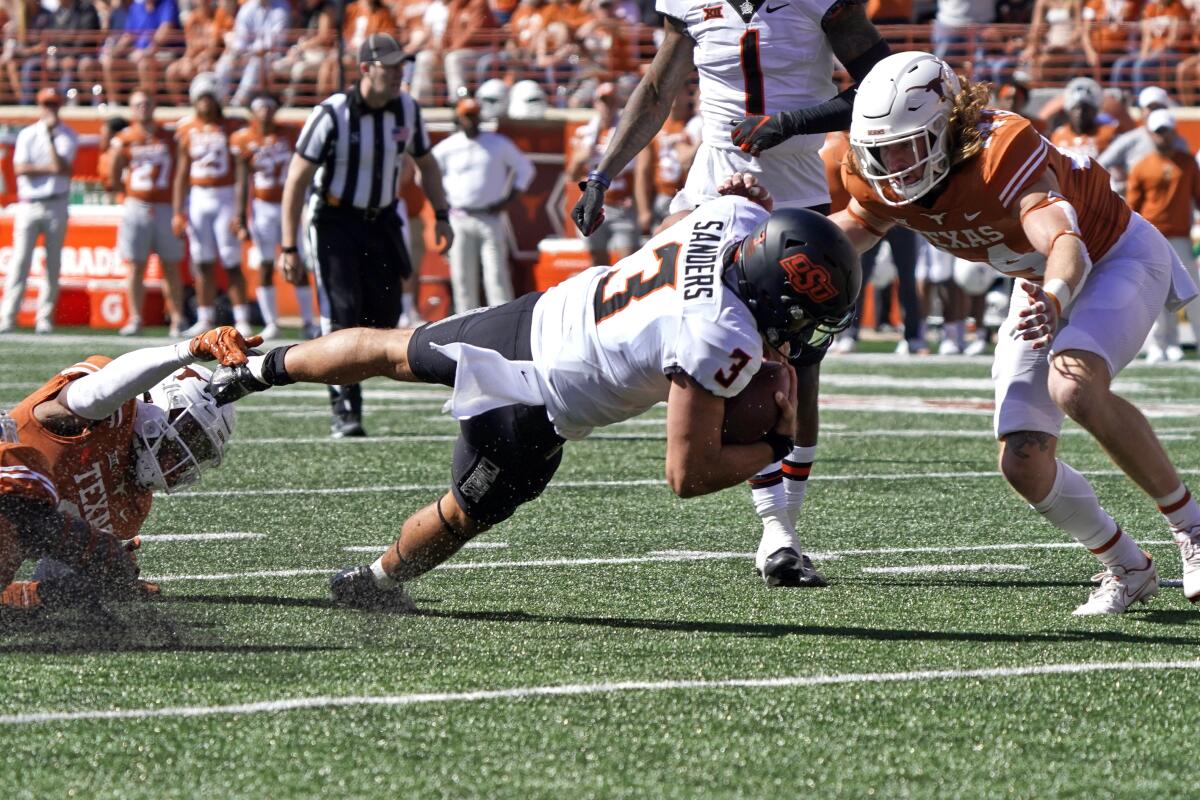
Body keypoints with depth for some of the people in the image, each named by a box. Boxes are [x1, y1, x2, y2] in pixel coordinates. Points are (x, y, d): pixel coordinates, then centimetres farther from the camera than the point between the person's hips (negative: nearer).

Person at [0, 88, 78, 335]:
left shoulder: (67, 136, 4)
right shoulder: (27, 135, 7)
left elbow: (61, 165, -13)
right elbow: (20, 169, -6)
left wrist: (50, 136, -13)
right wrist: (51, 169, -11)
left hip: (56, 206, 0)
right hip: (29, 205, 0)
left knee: (53, 264, 0)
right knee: (20, 261, -8)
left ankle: (45, 319, 5)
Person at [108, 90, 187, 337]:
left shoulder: (169, 139, 6)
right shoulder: (124, 140, 5)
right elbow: (113, 181, 8)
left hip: (166, 208, 0)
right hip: (136, 207, 0)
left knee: (171, 267, 3)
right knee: (136, 266, 0)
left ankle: (177, 320, 5)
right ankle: (135, 320, 3)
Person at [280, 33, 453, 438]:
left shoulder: (407, 110, -4)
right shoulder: (332, 115, -19)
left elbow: (426, 163, 15)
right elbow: (296, 181, -16)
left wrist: (442, 216, 5)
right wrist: (288, 248, -18)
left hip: (381, 220, 5)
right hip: (335, 221, -5)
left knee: (384, 318, -2)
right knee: (344, 316, -12)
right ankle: (345, 412, -7)